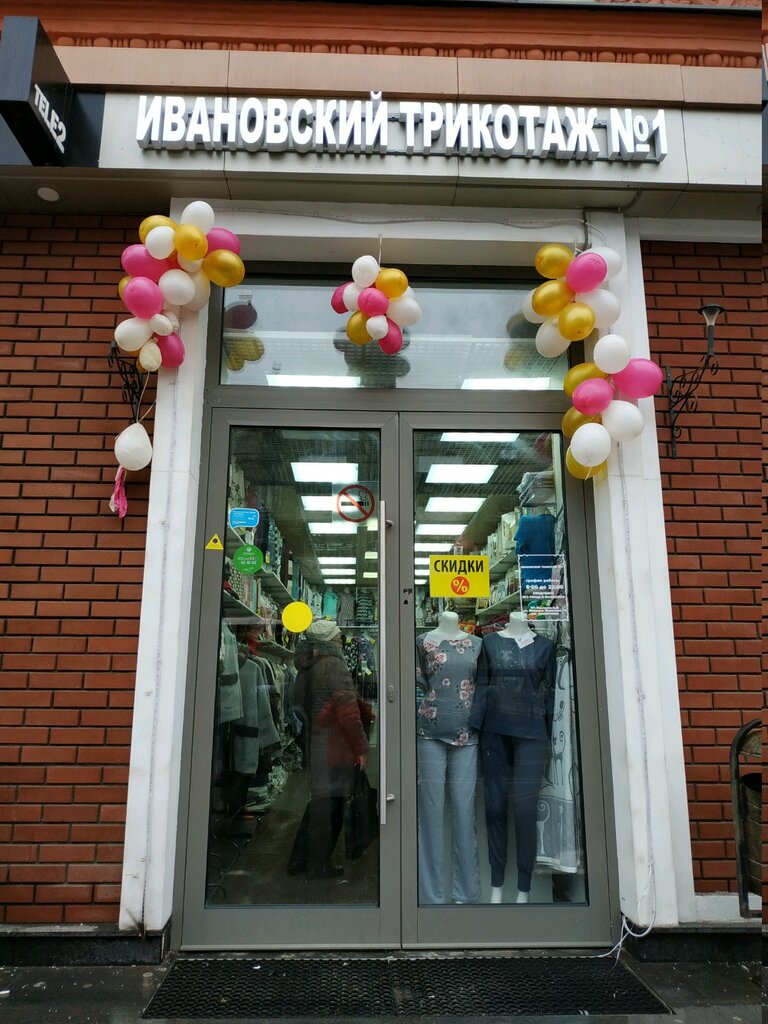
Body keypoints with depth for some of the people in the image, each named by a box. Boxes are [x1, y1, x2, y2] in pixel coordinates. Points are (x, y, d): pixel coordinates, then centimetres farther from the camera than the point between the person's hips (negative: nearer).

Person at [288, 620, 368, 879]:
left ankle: (299, 860, 26)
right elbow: (347, 710, -19)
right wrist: (361, 748, -12)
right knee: (329, 806, 3)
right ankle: (319, 865, 12)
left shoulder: (305, 670, 14)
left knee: (319, 802, 20)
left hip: (314, 747, 9)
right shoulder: (334, 665, -14)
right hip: (336, 749, -9)